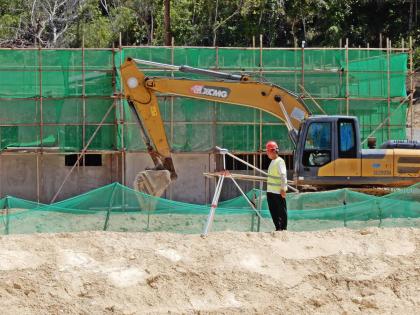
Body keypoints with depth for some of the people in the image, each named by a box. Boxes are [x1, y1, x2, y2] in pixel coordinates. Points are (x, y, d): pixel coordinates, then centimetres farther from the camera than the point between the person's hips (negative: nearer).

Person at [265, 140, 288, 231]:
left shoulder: (279, 162, -14)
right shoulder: (273, 162, 16)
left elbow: (283, 176, -20)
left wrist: (283, 189, -24)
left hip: (278, 192, -10)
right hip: (270, 191, 10)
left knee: (281, 211, -3)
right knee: (273, 211, 12)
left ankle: (283, 228, 2)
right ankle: (278, 227, 20)